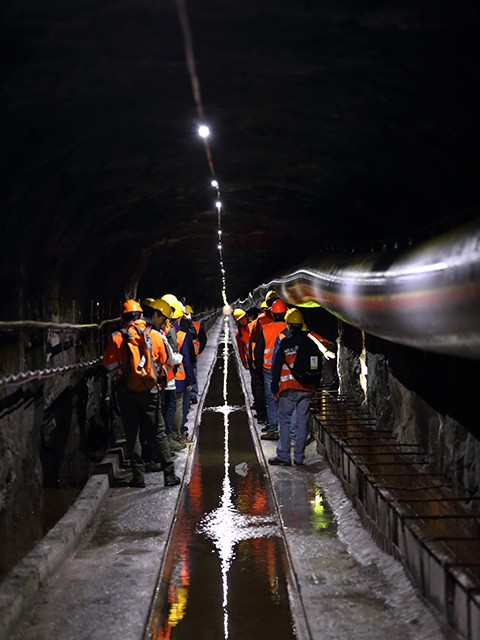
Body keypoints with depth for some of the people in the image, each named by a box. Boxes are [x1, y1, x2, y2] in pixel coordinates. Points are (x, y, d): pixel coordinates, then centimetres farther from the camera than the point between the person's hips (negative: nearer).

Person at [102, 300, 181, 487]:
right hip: (150, 391, 1)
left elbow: (109, 364, -5)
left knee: (132, 434, 8)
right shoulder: (155, 336, -1)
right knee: (158, 432, 8)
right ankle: (169, 474, 7)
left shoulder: (116, 338, -6)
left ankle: (138, 476, 8)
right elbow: (162, 361, 10)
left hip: (126, 392, -1)